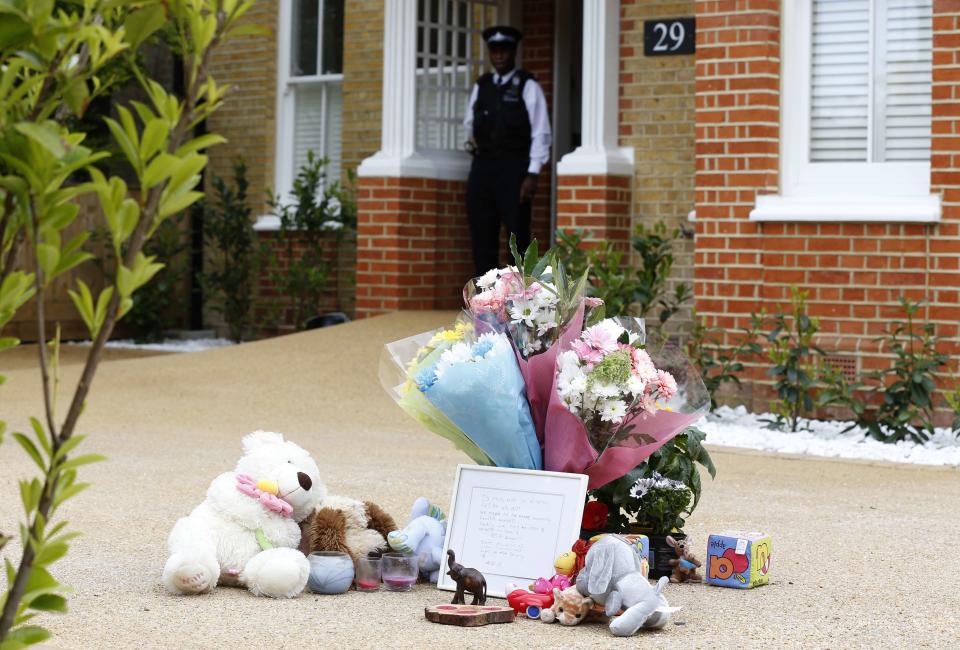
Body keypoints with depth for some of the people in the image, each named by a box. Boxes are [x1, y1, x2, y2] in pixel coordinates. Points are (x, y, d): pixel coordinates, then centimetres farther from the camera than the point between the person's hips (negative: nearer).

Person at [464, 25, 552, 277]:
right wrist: (476, 142, 9)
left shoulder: (527, 86, -1)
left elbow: (540, 133, -6)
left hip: (514, 168, -5)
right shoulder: (481, 86, 15)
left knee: (518, 235, -6)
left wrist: (532, 174, -13)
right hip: (482, 168, 5)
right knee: (482, 237, 3)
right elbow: (469, 124, 30)